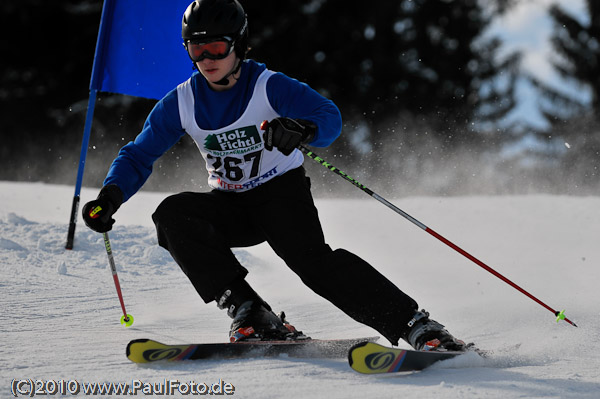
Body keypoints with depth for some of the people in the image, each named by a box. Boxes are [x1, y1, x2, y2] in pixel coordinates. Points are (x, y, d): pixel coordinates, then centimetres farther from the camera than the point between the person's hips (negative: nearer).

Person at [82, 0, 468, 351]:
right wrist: (110, 196, -18)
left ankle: (414, 323, -33)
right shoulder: (181, 103, -4)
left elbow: (330, 116, -29)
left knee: (312, 258, -31)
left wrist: (304, 129, -53)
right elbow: (139, 156, 2)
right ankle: (249, 312, -26)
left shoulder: (270, 87, -16)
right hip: (231, 207, 5)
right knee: (172, 216, -24)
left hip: (281, 192, -4)